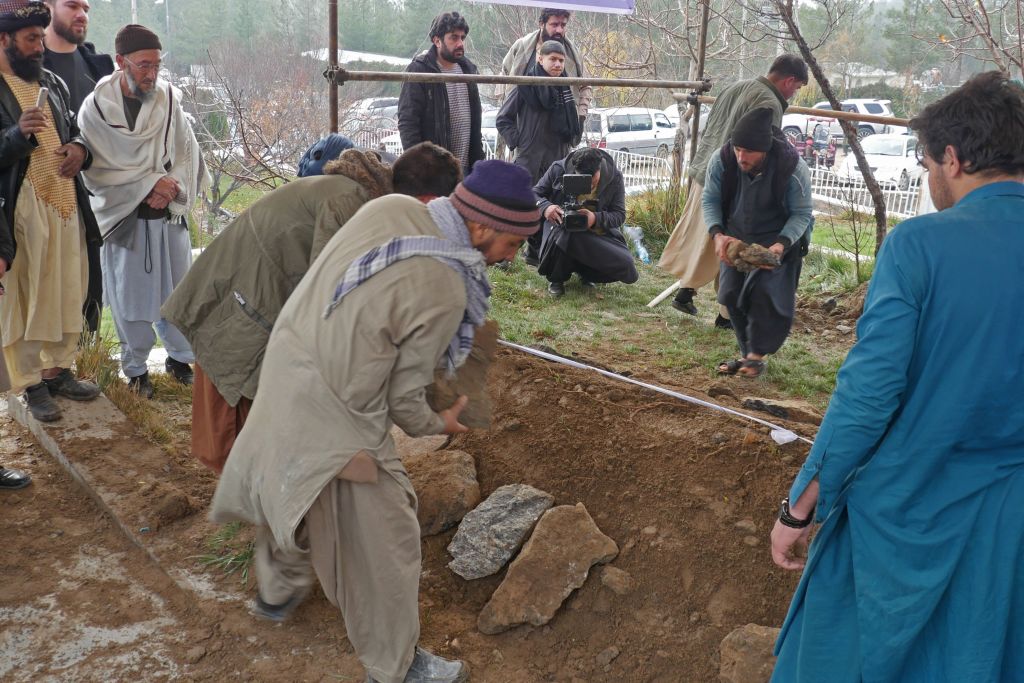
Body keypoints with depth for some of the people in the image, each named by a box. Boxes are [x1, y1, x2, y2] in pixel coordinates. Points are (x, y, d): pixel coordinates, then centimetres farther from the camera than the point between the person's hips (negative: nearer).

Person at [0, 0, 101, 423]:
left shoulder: (52, 83, 14)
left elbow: (74, 132, 22)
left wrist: (79, 148, 1)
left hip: (66, 205, 6)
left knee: (68, 295, 11)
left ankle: (58, 370, 25)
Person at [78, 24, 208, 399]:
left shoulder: (169, 98, -4)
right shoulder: (96, 107, -10)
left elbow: (188, 153, 2)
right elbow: (96, 170, -9)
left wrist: (172, 188, -14)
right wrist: (149, 184, -17)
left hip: (170, 214, 2)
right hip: (125, 217, -2)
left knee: (177, 291, 12)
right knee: (131, 296, 7)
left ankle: (180, 357, 31)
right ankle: (136, 369, 24)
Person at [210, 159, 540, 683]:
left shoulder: (389, 206, -5)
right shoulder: (445, 292, -21)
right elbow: (404, 398, -10)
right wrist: (438, 424, 9)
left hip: (286, 363, 8)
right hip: (333, 419, -8)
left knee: (291, 488, 31)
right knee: (381, 543, 8)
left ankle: (278, 590, 56)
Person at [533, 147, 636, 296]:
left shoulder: (614, 177, -13)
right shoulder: (559, 169, -15)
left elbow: (619, 215, -11)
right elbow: (534, 194, -5)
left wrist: (596, 219, -34)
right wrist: (545, 207, -31)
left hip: (599, 235, 2)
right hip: (562, 229, -1)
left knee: (628, 273, -21)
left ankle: (585, 272, 13)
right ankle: (556, 278, -6)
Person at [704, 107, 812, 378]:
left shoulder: (793, 168, -29)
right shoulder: (721, 160, -23)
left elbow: (801, 213, -18)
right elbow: (710, 200, -10)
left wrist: (781, 244, -35)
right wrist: (717, 234, -29)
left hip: (778, 239, -3)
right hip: (737, 237, 4)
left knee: (767, 293, -18)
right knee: (732, 293, 1)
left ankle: (757, 354, -1)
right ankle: (746, 352, 20)